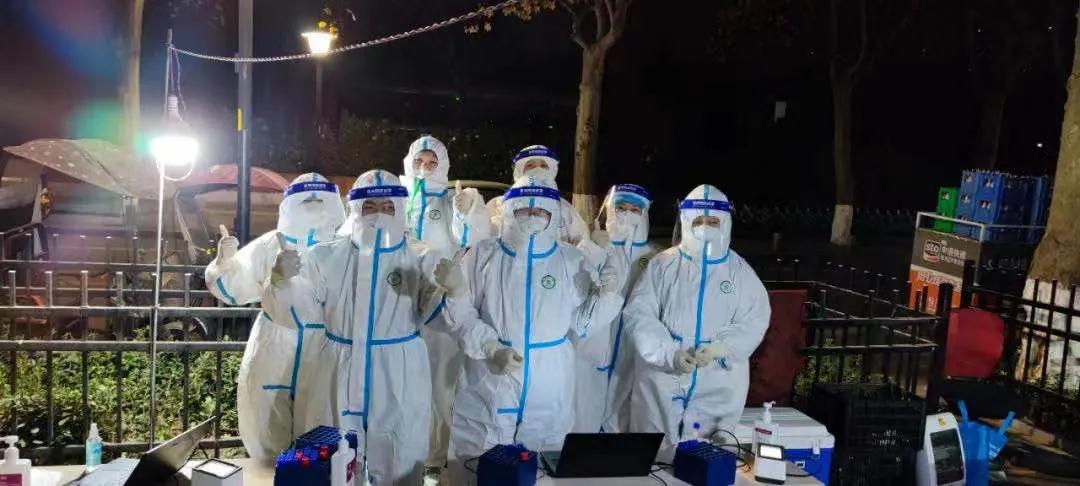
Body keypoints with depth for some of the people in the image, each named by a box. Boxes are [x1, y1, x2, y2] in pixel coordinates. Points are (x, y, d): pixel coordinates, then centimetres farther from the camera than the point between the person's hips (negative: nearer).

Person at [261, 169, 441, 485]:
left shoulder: (418, 261, 3)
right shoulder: (326, 257, 4)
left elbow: (434, 315, -4)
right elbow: (298, 313, -1)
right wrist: (283, 282, -20)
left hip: (398, 385, 0)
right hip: (335, 380, 1)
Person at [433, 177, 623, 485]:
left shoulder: (570, 260, 3)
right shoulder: (483, 255, 0)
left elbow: (581, 325, 3)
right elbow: (462, 315, -4)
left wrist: (605, 295, -13)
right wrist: (491, 348, -18)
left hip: (548, 389, 1)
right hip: (488, 385, -1)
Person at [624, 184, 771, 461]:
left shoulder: (740, 271, 7)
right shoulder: (663, 265, 4)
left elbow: (755, 321, 0)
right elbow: (638, 313, -3)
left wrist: (722, 347, -18)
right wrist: (669, 353, -17)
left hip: (718, 385, 0)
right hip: (662, 380, 0)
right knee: (654, 453, 4)